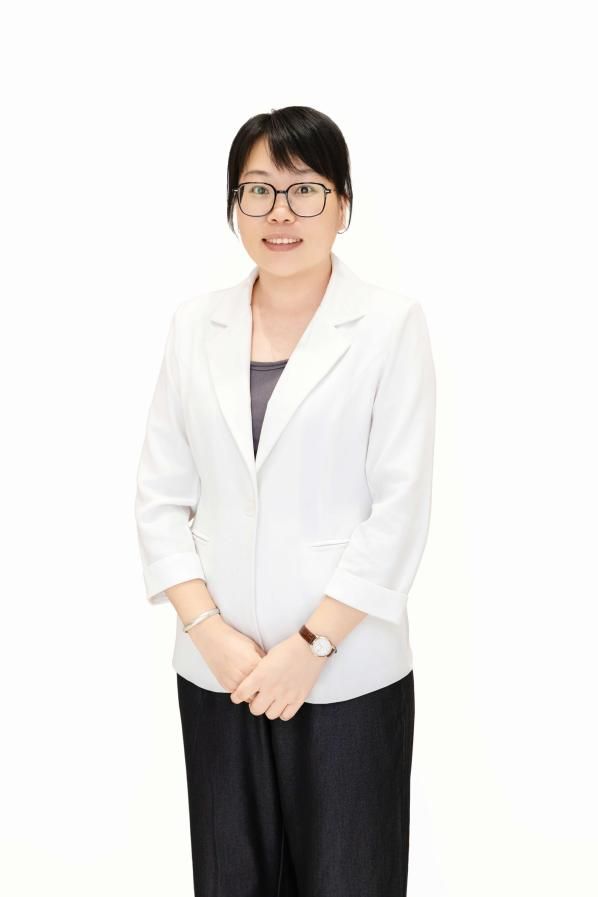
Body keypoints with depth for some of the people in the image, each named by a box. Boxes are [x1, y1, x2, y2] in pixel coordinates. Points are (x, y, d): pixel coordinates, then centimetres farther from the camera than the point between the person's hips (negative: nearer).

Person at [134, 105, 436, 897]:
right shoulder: (194, 326, 5)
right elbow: (160, 496, 4)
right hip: (218, 671, 3)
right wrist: (210, 633, -7)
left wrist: (312, 645, -12)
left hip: (348, 673, -2)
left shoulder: (392, 324, -5)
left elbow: (401, 507, -8)